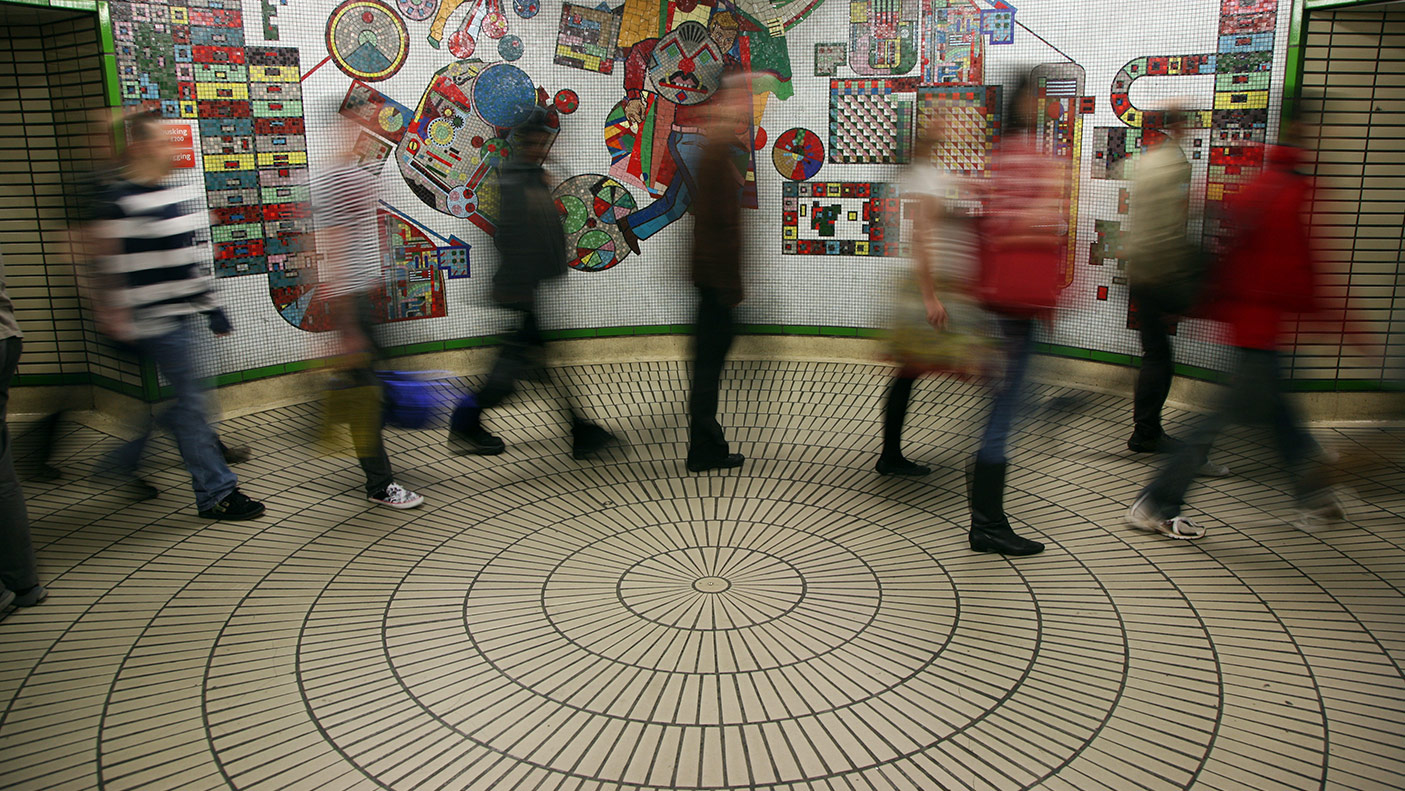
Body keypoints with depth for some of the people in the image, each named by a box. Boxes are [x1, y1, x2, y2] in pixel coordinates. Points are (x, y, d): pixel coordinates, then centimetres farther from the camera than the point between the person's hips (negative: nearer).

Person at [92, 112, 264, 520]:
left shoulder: (178, 193, 12)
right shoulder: (119, 201, -14)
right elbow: (108, 264, -14)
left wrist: (211, 305, 19)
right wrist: (117, 320, -14)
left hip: (182, 314, 9)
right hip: (155, 321, -9)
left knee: (169, 398, 16)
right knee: (188, 400, -4)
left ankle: (123, 462, 36)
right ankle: (215, 493, 4)